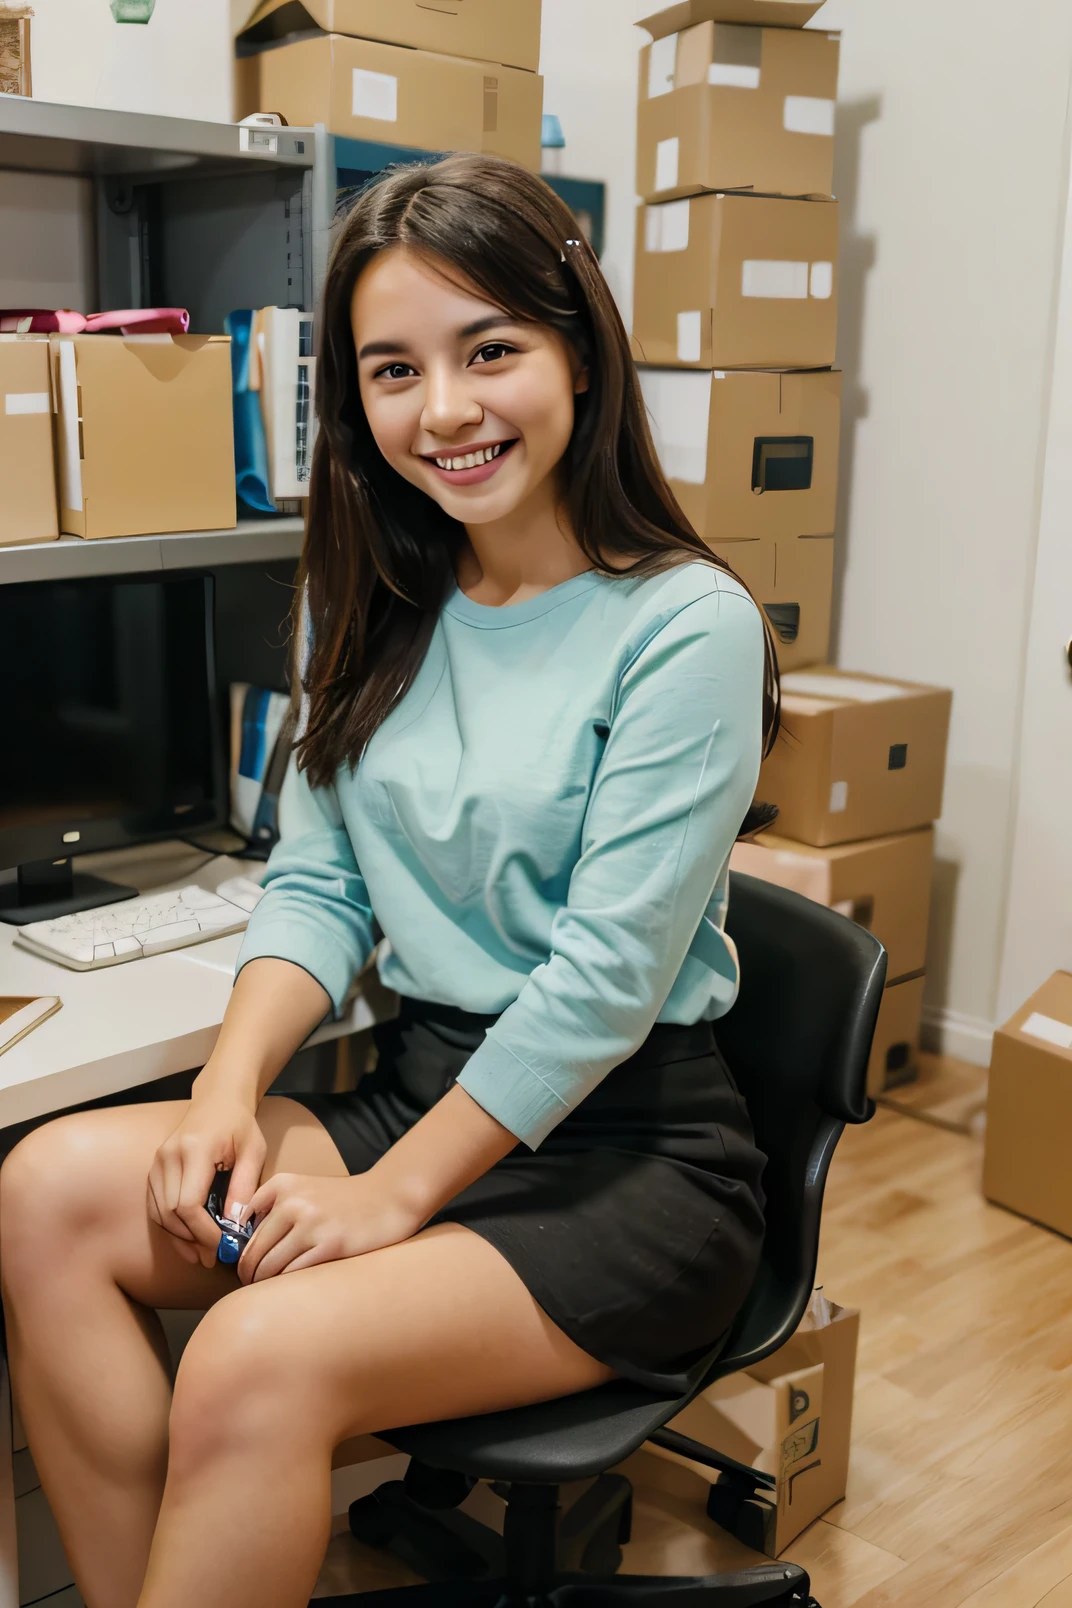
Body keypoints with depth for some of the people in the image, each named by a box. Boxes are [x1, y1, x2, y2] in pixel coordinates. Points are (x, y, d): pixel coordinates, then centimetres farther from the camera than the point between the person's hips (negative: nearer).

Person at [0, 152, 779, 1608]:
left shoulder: (685, 626, -13)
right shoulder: (375, 606, 8)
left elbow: (604, 977, -17)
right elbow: (318, 884, 7)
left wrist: (397, 1195, -15)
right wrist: (230, 1088, -9)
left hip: (629, 1153, -6)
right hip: (418, 1084, 6)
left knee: (258, 1366, -27)